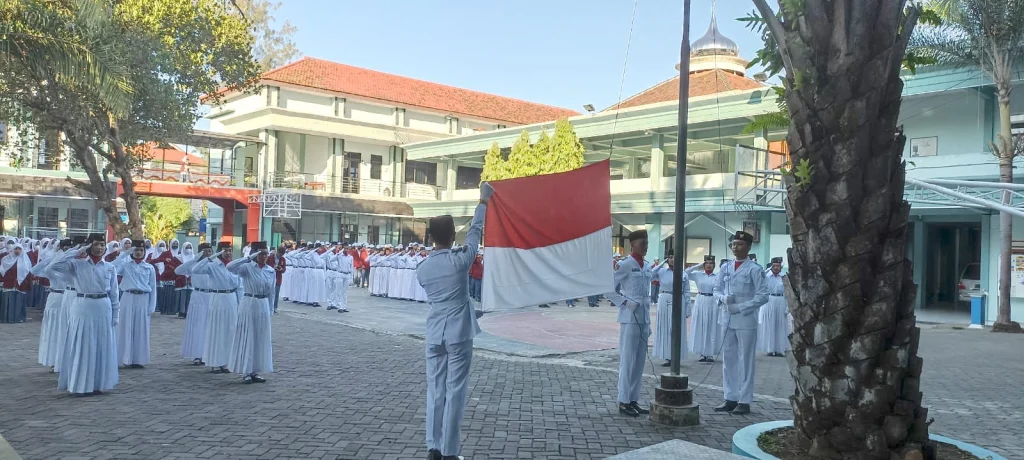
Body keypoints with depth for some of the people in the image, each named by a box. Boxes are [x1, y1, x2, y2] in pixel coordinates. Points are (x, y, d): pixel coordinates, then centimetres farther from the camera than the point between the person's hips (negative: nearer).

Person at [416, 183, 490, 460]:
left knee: (435, 391, 9)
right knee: (455, 392, 1)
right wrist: (483, 201, 14)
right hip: (459, 333, -4)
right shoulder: (459, 260, -10)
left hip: (434, 335, 4)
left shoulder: (422, 268, 3)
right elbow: (475, 231, 1)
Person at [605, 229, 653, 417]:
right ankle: (624, 401, 7)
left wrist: (649, 322, 16)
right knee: (628, 360, -2)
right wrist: (624, 302, -14)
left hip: (644, 319, 7)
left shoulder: (647, 266, 13)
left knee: (640, 362, 10)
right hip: (630, 319, -7)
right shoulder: (624, 265, -8)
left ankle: (634, 400, 18)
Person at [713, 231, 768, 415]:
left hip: (746, 321, -5)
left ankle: (744, 401, 7)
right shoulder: (726, 268, 11)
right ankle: (730, 398, 18)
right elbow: (717, 289, 16)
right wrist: (723, 298, -6)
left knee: (745, 361, 0)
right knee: (728, 360, 9)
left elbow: (763, 295, -9)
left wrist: (741, 307, -14)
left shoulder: (755, 269, -6)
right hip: (727, 319, 6)